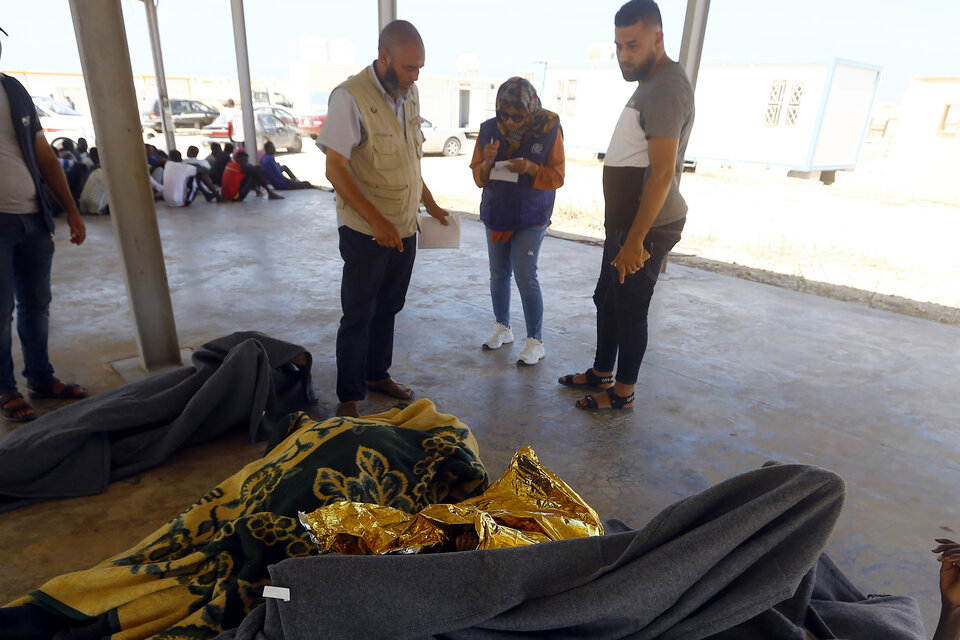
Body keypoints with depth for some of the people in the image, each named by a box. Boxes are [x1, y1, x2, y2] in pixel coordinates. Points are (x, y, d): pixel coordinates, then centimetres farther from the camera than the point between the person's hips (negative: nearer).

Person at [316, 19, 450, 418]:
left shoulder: (410, 94, 7)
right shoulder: (350, 96, -16)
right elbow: (335, 169, -18)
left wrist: (430, 204, 15)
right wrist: (377, 222, -24)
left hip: (405, 228, 7)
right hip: (365, 232, -6)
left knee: (387, 308, 17)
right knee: (358, 315, 4)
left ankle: (377, 374, 35)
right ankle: (349, 396, 18)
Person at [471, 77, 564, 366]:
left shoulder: (549, 130, -10)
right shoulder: (489, 129, -2)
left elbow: (557, 177, -8)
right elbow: (479, 178, 3)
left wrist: (531, 167, -26)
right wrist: (487, 162, -20)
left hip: (531, 216, -4)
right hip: (496, 213, 4)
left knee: (525, 275, -9)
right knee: (498, 274, 11)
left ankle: (535, 341, 3)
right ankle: (503, 328, 29)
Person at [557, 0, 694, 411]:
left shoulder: (667, 88, -18)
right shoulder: (650, 83, 15)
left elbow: (662, 174, -25)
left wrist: (635, 240, -25)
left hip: (647, 226, -10)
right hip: (626, 220, 10)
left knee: (629, 308, 2)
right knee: (606, 299, 18)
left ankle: (623, 393, 19)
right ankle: (601, 374, 34)